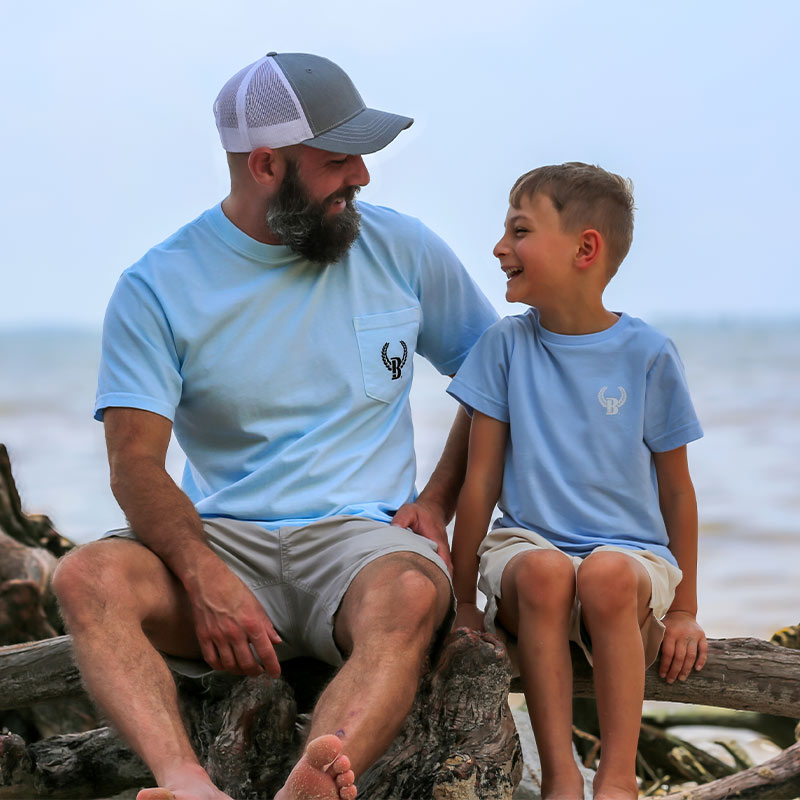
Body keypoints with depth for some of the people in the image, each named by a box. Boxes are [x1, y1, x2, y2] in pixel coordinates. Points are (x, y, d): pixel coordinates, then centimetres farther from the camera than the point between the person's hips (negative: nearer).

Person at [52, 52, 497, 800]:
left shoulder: (402, 250, 8)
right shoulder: (158, 287, 1)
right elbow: (135, 464, -8)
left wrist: (437, 501, 2)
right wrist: (203, 577, -27)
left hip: (361, 536, 0)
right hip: (222, 537, 0)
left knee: (411, 595, -37)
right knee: (87, 577, -31)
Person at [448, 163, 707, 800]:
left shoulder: (649, 354, 0)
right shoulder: (508, 344, 4)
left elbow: (676, 488, 7)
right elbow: (481, 482, 6)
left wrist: (684, 609, 7)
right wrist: (463, 599, 5)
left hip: (632, 552, -1)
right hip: (527, 541, 1)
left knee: (606, 575, -37)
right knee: (543, 570, -35)